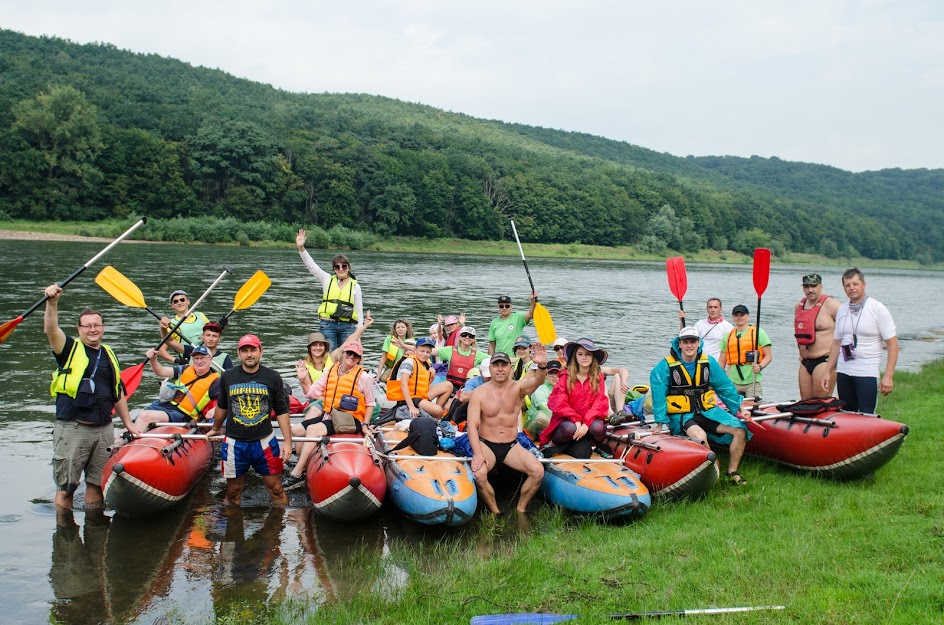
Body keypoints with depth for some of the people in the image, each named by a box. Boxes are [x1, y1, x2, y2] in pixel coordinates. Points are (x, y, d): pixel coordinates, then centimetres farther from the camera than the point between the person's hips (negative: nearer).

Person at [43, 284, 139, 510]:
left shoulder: (109, 354, 15)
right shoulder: (70, 349, 2)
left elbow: (118, 393, 22)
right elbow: (50, 330, -20)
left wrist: (128, 423, 20)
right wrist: (52, 303, -35)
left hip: (104, 429, 5)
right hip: (72, 429, -4)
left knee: (97, 483, 12)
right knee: (65, 487, -1)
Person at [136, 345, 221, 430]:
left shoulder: (214, 381, -3)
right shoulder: (186, 370, 13)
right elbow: (161, 372, 9)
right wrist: (153, 360, -11)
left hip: (181, 414, -6)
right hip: (164, 404, 6)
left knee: (145, 416, -25)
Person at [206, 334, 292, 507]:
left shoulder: (273, 377, -1)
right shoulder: (227, 377, 3)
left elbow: (282, 411, 1)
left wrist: (287, 441, -4)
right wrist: (215, 429, 30)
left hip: (265, 442, -1)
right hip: (234, 444, 1)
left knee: (276, 490, 2)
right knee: (233, 492, 11)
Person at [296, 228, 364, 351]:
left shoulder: (355, 286, 8)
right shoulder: (327, 279, 11)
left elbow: (359, 311, 9)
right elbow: (311, 264, 6)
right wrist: (301, 248, -7)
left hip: (347, 326, 0)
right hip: (328, 325, 0)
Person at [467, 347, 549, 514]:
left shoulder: (518, 388, -2)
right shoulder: (479, 393, -4)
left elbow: (536, 381, -25)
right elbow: (472, 425, -10)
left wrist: (542, 366, -49)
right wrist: (477, 453, -25)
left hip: (512, 445, 2)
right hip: (486, 444, -2)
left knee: (538, 471, -21)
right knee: (478, 474, -31)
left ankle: (520, 510, 0)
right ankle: (495, 511, -6)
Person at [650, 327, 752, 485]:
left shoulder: (708, 362, 5)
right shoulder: (665, 366, -9)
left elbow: (725, 387, 14)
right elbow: (658, 396, -11)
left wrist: (739, 408, 16)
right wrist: (661, 423, -15)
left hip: (707, 411, 5)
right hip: (681, 416, -5)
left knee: (740, 431, -9)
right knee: (700, 436, -35)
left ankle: (732, 472, 7)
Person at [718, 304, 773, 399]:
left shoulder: (758, 333, 4)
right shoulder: (728, 336, 16)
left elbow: (768, 356, 2)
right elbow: (722, 360, 17)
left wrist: (760, 367, -17)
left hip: (752, 381, -3)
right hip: (732, 382, 3)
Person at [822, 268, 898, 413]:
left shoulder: (878, 309, -6)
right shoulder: (842, 310, 11)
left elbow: (892, 344, -8)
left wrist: (888, 376, -16)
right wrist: (827, 372, 11)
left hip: (867, 374, -5)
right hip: (843, 372, 5)